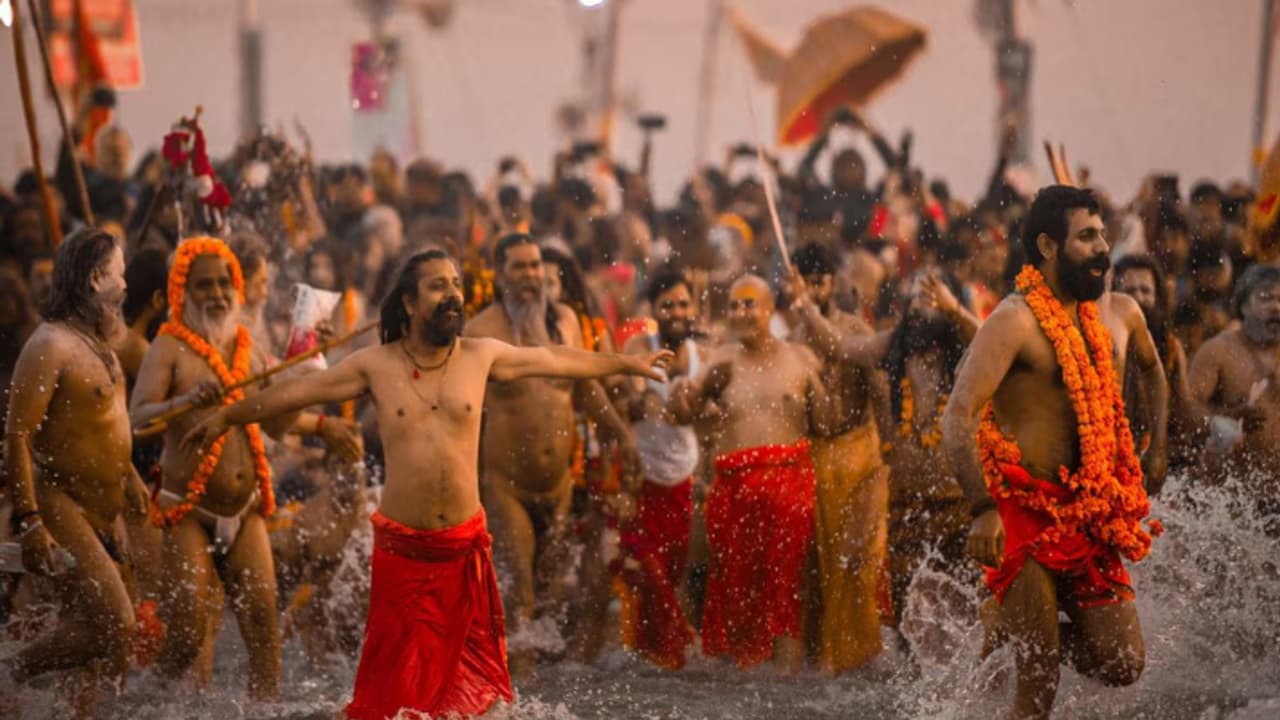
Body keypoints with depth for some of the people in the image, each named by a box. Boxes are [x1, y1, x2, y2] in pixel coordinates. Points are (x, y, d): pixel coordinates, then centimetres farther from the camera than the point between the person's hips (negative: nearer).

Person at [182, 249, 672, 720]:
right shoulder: (375, 365, -1)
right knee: (396, 676, 0)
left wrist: (628, 364, 22)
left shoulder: (481, 356, 3)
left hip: (465, 544, 2)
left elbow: (557, 359, 13)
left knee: (470, 676, 7)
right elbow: (296, 391, 6)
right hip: (401, 546, -2)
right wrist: (227, 417, 11)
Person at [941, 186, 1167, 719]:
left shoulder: (1120, 314, 9)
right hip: (1024, 512, -7)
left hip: (1090, 513, 7)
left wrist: (1157, 447, 25)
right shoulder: (1015, 321, -14)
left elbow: (1152, 370, 33)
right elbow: (958, 418, -24)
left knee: (1122, 666, 3)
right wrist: (984, 510, -33)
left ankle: (1010, 623, 25)